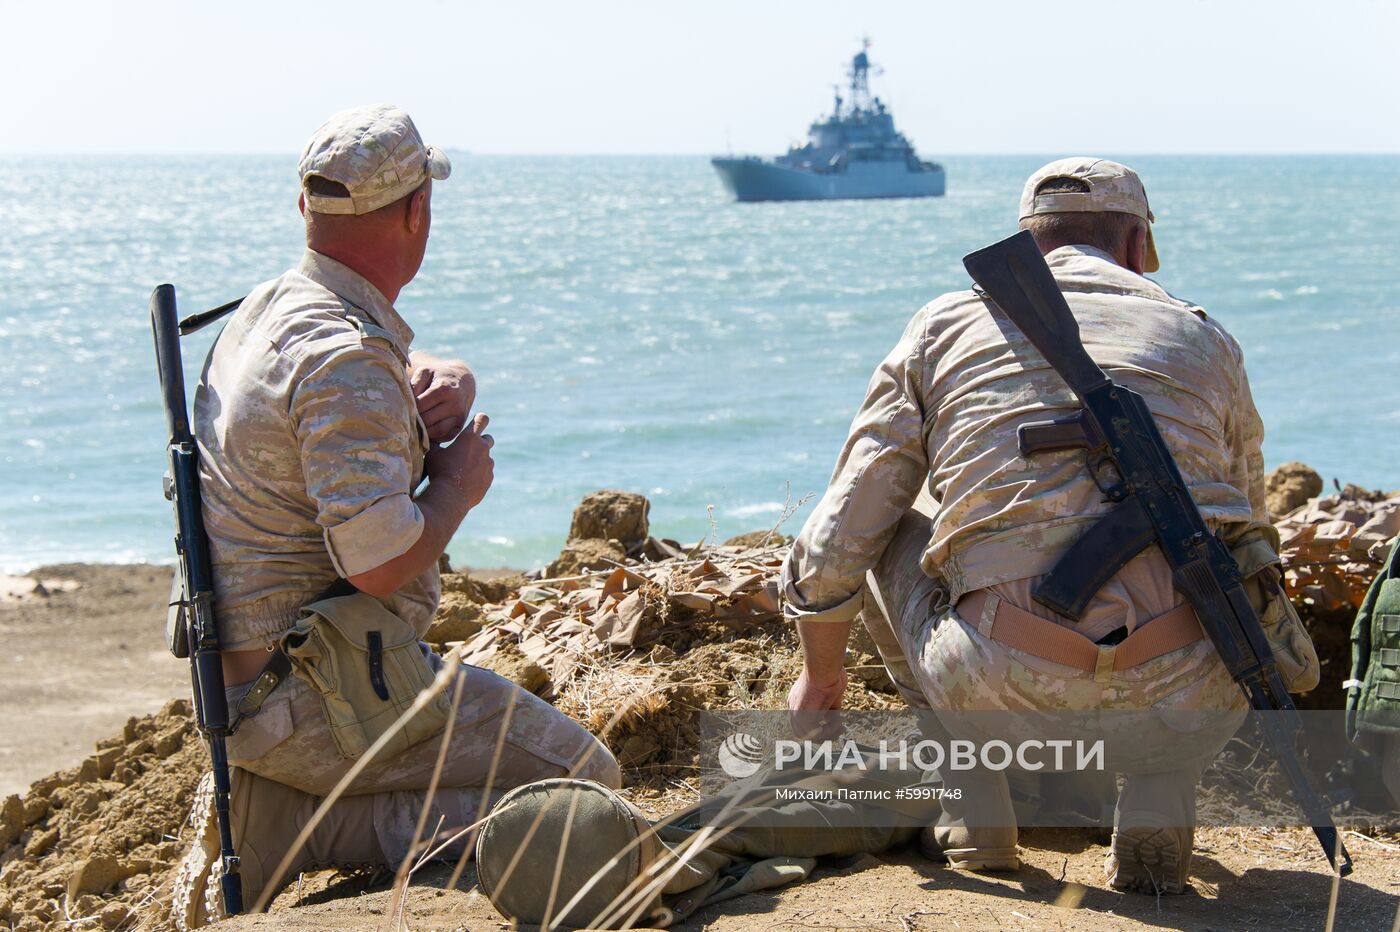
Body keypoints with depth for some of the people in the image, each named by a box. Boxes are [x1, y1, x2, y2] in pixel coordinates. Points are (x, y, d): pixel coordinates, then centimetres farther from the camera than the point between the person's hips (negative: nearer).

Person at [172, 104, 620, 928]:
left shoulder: (269, 308, 8)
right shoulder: (345, 358, -22)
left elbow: (411, 366, 23)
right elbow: (380, 562, -29)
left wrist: (449, 382, -1)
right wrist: (458, 484, -9)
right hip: (315, 697, -10)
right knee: (583, 783, -8)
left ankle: (262, 807, 11)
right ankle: (288, 830, -11)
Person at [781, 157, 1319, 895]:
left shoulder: (944, 327, 16)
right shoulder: (1205, 339, 21)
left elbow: (838, 543, 15)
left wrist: (819, 677, 34)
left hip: (1006, 692, -1)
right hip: (1182, 694, 1)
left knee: (889, 532, 27)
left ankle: (976, 807, 21)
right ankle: (1157, 801, 11)